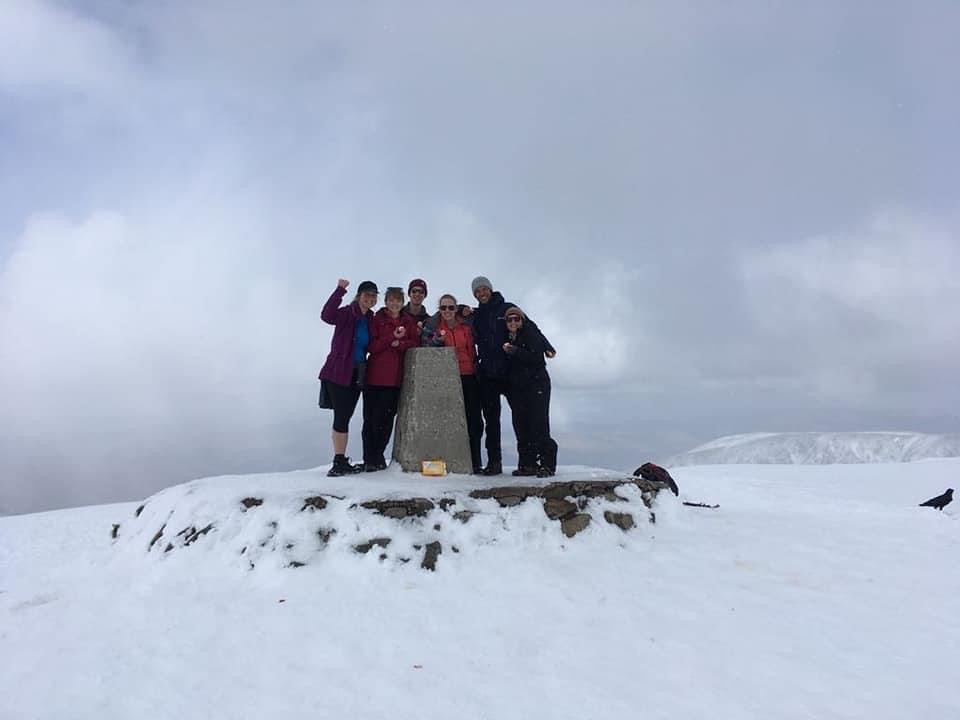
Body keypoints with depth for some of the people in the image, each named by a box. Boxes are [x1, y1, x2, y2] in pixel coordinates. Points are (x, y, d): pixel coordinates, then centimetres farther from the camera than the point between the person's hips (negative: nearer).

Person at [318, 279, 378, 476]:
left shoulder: (370, 319, 11)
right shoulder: (346, 313, -8)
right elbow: (327, 315, -28)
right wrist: (340, 290, -32)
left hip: (356, 374, 6)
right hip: (338, 372, -6)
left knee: (345, 417, 11)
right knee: (341, 417, -8)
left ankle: (341, 462, 18)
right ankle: (339, 461, -1)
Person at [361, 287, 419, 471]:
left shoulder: (409, 321, 12)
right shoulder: (377, 319, 2)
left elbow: (415, 344, 5)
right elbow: (371, 346, -6)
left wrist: (399, 344, -12)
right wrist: (392, 337, -16)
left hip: (396, 377, 3)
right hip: (376, 375, -3)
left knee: (388, 417, 6)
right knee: (372, 417, -2)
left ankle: (378, 455, 19)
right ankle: (369, 459, 6)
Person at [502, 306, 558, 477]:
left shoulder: (532, 335, -3)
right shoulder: (508, 339, 16)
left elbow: (536, 358, -16)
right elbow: (508, 365, 17)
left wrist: (515, 351, -19)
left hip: (537, 384, -6)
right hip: (517, 387, 6)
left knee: (538, 424, -11)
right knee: (520, 424, 3)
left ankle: (547, 464, -7)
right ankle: (528, 464, 8)